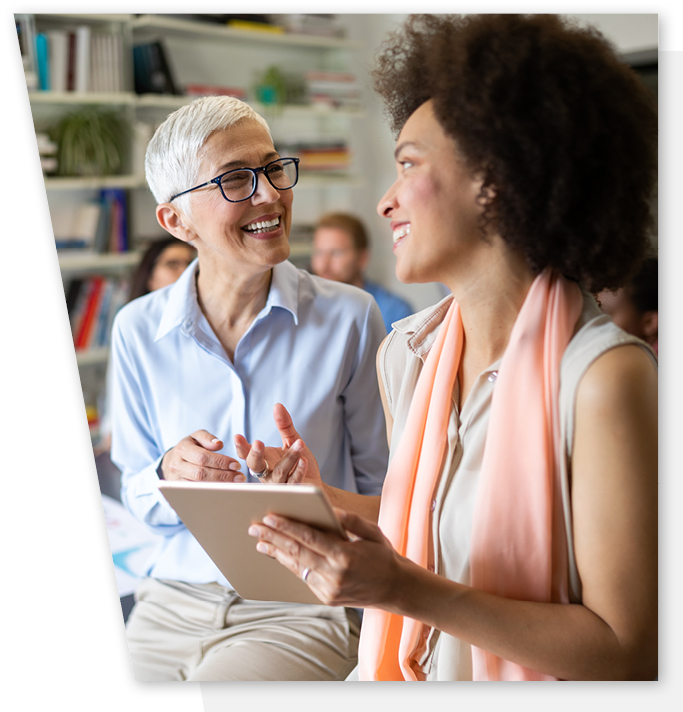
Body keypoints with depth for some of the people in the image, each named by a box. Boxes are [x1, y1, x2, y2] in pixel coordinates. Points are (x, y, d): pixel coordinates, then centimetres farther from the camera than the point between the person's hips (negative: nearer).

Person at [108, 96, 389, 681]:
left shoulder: (350, 317, -6)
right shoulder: (138, 330, 1)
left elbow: (379, 490, 3)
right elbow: (137, 496, 9)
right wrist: (170, 476, -12)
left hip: (301, 611, -2)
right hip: (172, 604, 3)